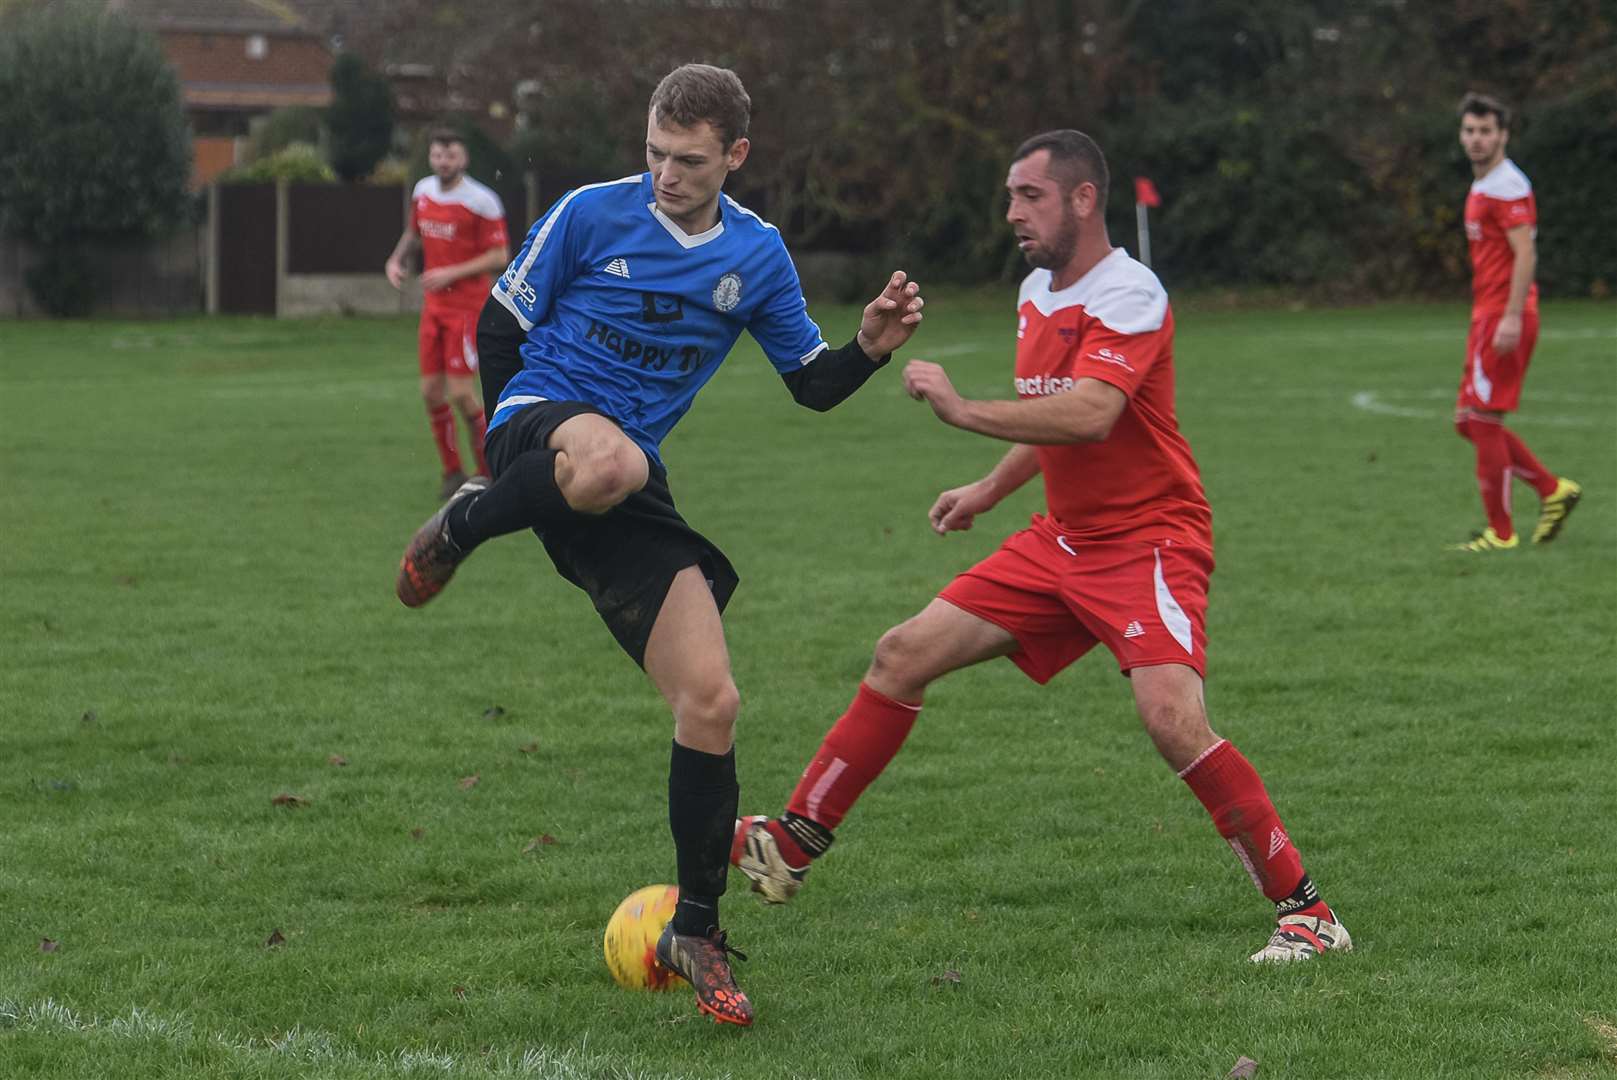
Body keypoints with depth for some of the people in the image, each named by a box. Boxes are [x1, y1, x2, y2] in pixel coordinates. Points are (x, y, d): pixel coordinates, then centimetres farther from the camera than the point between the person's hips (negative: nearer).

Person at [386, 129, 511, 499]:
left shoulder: (482, 202, -14)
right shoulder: (423, 191, 6)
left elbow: (499, 258, -13)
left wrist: (452, 273, -19)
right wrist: (397, 259, 6)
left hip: (467, 306, -6)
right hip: (433, 305, 6)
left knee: (462, 392, -10)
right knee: (432, 391, 2)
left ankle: (488, 469, 7)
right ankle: (452, 472, 15)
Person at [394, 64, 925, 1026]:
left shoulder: (757, 255, 9)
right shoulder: (591, 214, -3)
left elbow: (811, 383, 15)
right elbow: (499, 329, 6)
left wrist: (871, 348, -5)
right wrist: (543, 440, 6)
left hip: (631, 487, 4)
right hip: (544, 415, -4)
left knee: (711, 700, -7)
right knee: (609, 462, -46)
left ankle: (697, 930, 7)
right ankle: (460, 529, -14)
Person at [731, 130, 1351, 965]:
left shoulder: (1129, 294, -18)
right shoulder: (1036, 294, 10)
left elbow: (1090, 414, -34)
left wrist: (964, 411, -33)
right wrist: (991, 489, 24)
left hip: (1149, 543, -9)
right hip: (1062, 541, 9)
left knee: (1171, 717, -27)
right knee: (904, 655, 3)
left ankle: (1305, 912, -16)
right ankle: (793, 847, 12)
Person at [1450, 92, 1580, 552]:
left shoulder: (1507, 186, -13)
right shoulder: (1482, 187, 18)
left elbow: (1525, 254, -20)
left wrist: (1512, 316, -25)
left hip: (1504, 318, -10)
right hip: (1487, 316, 10)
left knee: (1483, 421, -6)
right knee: (1469, 422, 11)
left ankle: (1500, 533, 0)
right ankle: (1553, 490, 16)